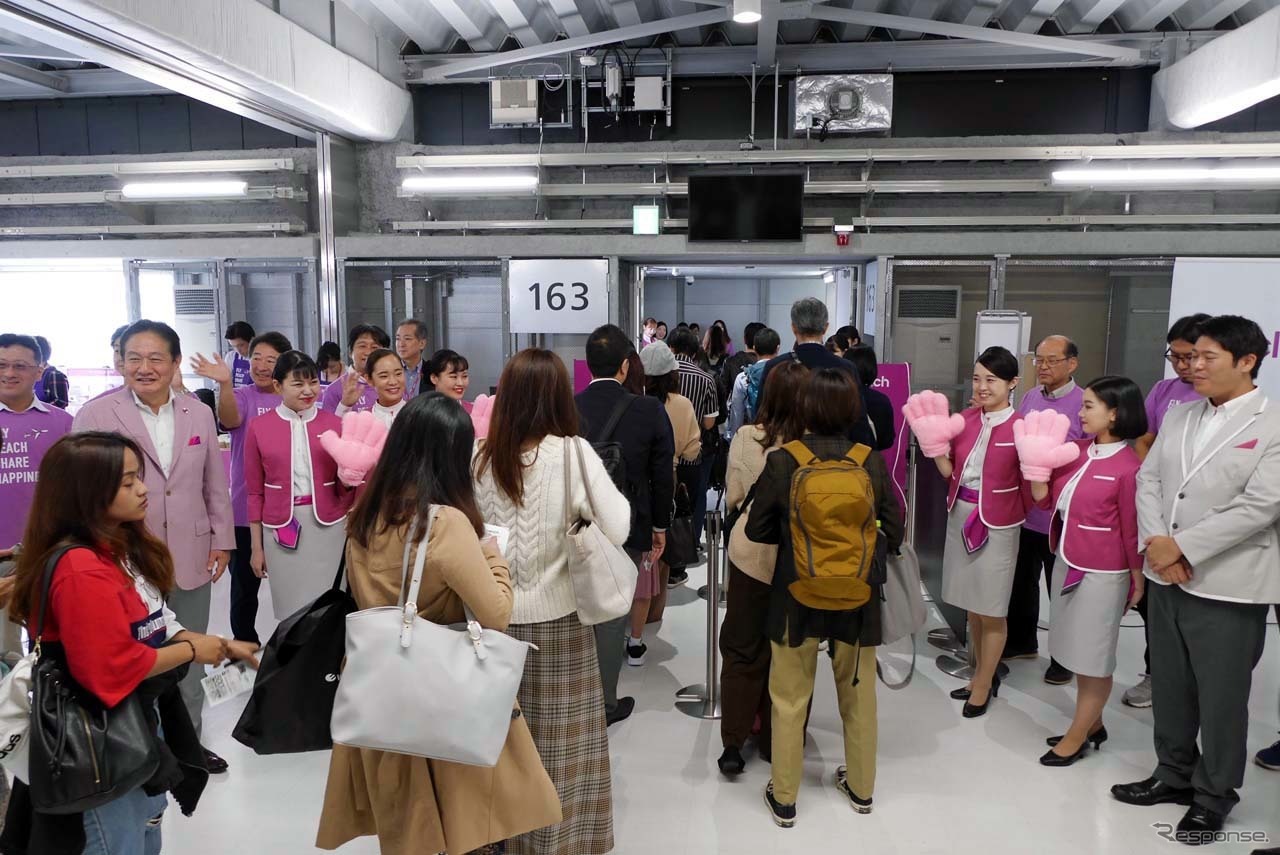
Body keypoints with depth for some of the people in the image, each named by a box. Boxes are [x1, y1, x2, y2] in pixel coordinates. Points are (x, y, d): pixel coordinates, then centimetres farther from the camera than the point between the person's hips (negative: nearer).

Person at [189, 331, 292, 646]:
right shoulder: (242, 396, -4)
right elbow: (230, 420, -29)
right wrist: (225, 384, -46)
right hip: (247, 510, -1)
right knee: (245, 585, 11)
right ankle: (245, 646, 29)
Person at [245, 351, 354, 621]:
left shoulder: (334, 424, 1)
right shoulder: (259, 427, 1)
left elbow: (345, 489, 5)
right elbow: (255, 492, 7)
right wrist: (256, 545, 7)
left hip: (328, 525, 0)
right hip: (281, 528, 0)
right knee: (290, 607, 8)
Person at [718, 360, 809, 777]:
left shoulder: (745, 438, -13)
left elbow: (733, 499, -2)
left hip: (750, 552, 1)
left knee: (742, 649, 14)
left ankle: (733, 742, 17)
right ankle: (774, 739, 29)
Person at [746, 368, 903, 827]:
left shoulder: (782, 461, -16)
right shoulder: (871, 462, -11)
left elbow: (757, 529, -7)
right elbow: (892, 533, -5)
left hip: (796, 594, -2)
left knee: (790, 698, 15)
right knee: (858, 695, 22)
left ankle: (784, 798, 27)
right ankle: (861, 787, 39)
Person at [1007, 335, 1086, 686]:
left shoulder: (1084, 404, -14)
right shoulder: (1029, 397, 5)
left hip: (1061, 516, -6)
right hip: (1022, 510, 6)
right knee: (1021, 580, 20)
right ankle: (1022, 641, 38)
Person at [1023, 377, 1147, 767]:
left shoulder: (1128, 466, -19)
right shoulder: (1076, 450, 1)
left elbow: (1132, 530, -12)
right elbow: (1045, 501, 5)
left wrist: (1138, 581, -5)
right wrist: (1036, 460, -7)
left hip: (1102, 573, -7)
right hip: (1067, 563, 7)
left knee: (1094, 658, 10)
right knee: (1079, 654, 18)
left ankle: (1076, 736, 24)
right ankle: (1092, 724, 34)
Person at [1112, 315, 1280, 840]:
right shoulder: (1177, 417, 10)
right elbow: (1148, 480, 6)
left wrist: (1182, 546, -17)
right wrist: (1156, 543, -9)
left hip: (1227, 585, -5)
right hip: (1166, 577, 6)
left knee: (1221, 698, 7)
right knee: (1169, 687, 17)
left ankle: (1214, 796, 26)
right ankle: (1174, 774, 35)